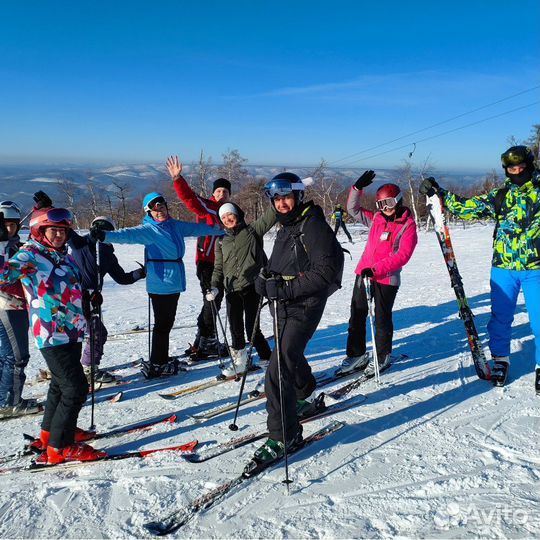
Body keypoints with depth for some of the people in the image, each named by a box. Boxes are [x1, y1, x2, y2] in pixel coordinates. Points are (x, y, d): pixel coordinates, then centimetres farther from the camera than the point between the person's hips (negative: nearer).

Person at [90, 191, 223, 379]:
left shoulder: (175, 226, 11)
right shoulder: (148, 230, -8)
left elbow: (197, 228, 23)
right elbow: (128, 235, -23)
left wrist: (220, 230, 33)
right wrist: (105, 235, -41)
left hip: (175, 282, 7)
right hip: (160, 284, -7)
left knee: (167, 323, 14)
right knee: (162, 324, -4)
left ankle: (161, 361, 25)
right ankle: (155, 365, 5)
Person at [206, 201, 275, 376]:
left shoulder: (252, 231, 6)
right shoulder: (221, 240, 15)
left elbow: (270, 216, -4)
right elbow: (219, 267, 14)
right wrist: (215, 287, -1)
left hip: (251, 287, -4)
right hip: (232, 290, 4)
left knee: (252, 328, -5)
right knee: (235, 329, 9)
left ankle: (268, 359, 14)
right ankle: (239, 361, 26)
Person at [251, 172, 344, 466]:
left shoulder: (313, 226, -15)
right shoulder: (286, 227, 14)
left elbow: (326, 271, -22)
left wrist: (285, 289, -26)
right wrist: (264, 277, 2)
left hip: (304, 307, -10)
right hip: (283, 306, 10)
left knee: (278, 372, -14)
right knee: (291, 357, 27)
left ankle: (283, 435, -3)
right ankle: (308, 399, 51)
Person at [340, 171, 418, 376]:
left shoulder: (408, 225, -7)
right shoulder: (376, 218, 10)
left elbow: (402, 255, -17)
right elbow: (354, 209, 16)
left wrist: (376, 269, -25)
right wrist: (358, 188, 0)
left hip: (387, 278, -6)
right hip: (363, 273, 6)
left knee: (382, 318, 5)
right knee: (357, 315, 9)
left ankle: (382, 358, 22)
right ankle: (357, 355, 21)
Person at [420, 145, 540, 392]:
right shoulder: (501, 194, 8)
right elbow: (469, 207, 5)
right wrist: (439, 194, 0)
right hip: (503, 267, 2)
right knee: (500, 317, 9)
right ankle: (500, 360, 26)